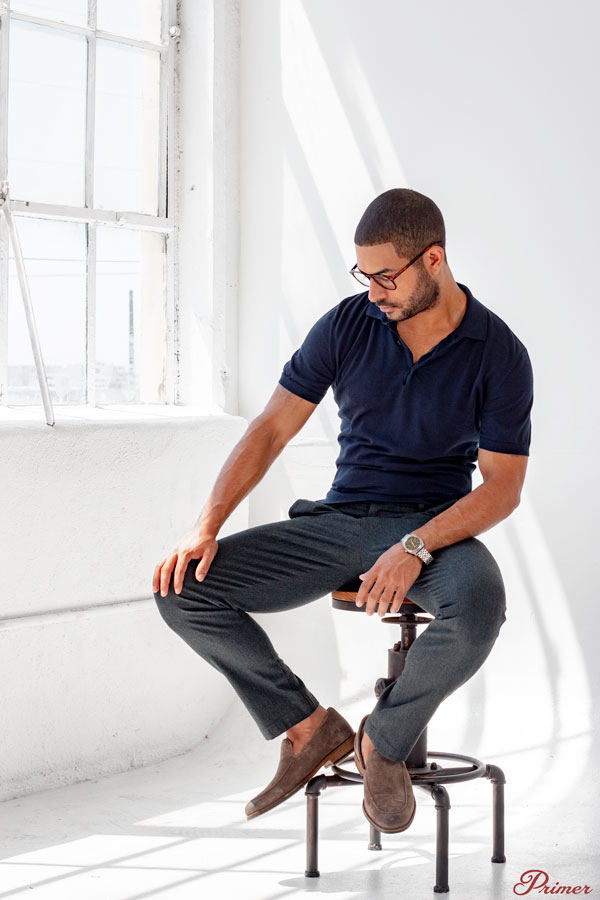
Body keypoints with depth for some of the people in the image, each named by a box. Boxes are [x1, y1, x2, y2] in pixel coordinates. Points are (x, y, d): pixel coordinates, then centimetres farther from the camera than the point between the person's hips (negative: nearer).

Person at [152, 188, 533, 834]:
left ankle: (384, 739, -10)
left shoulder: (499, 354, -9)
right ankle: (309, 729, 0)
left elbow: (503, 486, -10)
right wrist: (207, 525, -15)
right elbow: (272, 428, -1)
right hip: (339, 520, 3)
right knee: (181, 589, -15)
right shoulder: (347, 325, -2)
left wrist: (417, 547, -27)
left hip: (437, 525, -3)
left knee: (477, 610, -40)